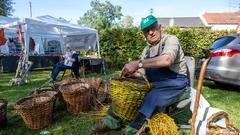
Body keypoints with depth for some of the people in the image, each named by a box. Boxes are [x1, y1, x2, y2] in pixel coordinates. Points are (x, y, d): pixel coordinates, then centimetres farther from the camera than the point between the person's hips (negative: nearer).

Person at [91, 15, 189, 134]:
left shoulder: (170, 40, -10)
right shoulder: (147, 50, 12)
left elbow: (166, 60, -31)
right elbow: (142, 72, 12)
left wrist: (138, 63, -33)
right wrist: (131, 72, -10)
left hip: (174, 82, -7)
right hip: (153, 82, 7)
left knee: (152, 98, -34)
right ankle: (112, 119, -1)